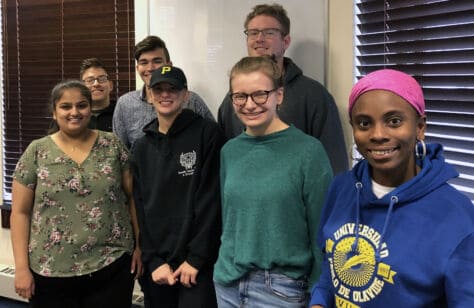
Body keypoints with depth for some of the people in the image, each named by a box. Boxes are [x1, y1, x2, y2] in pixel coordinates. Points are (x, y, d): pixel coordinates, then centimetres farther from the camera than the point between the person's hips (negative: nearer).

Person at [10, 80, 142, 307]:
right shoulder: (36, 152, 1)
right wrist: (21, 267, -4)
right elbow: (21, 212, 1)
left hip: (112, 267, 0)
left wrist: (140, 244, 1)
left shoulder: (113, 145, 2)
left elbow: (133, 197, 6)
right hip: (51, 272, 0)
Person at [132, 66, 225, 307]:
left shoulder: (207, 133, -4)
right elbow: (139, 208, 7)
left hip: (198, 265, -4)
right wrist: (153, 261, -3)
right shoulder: (141, 148, 10)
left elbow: (212, 199, -10)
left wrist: (196, 258, -13)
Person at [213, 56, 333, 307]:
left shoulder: (308, 151, -12)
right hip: (227, 282, 5)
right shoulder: (230, 151, 2)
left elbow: (322, 232, -10)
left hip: (280, 287, -4)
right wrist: (226, 269, 15)